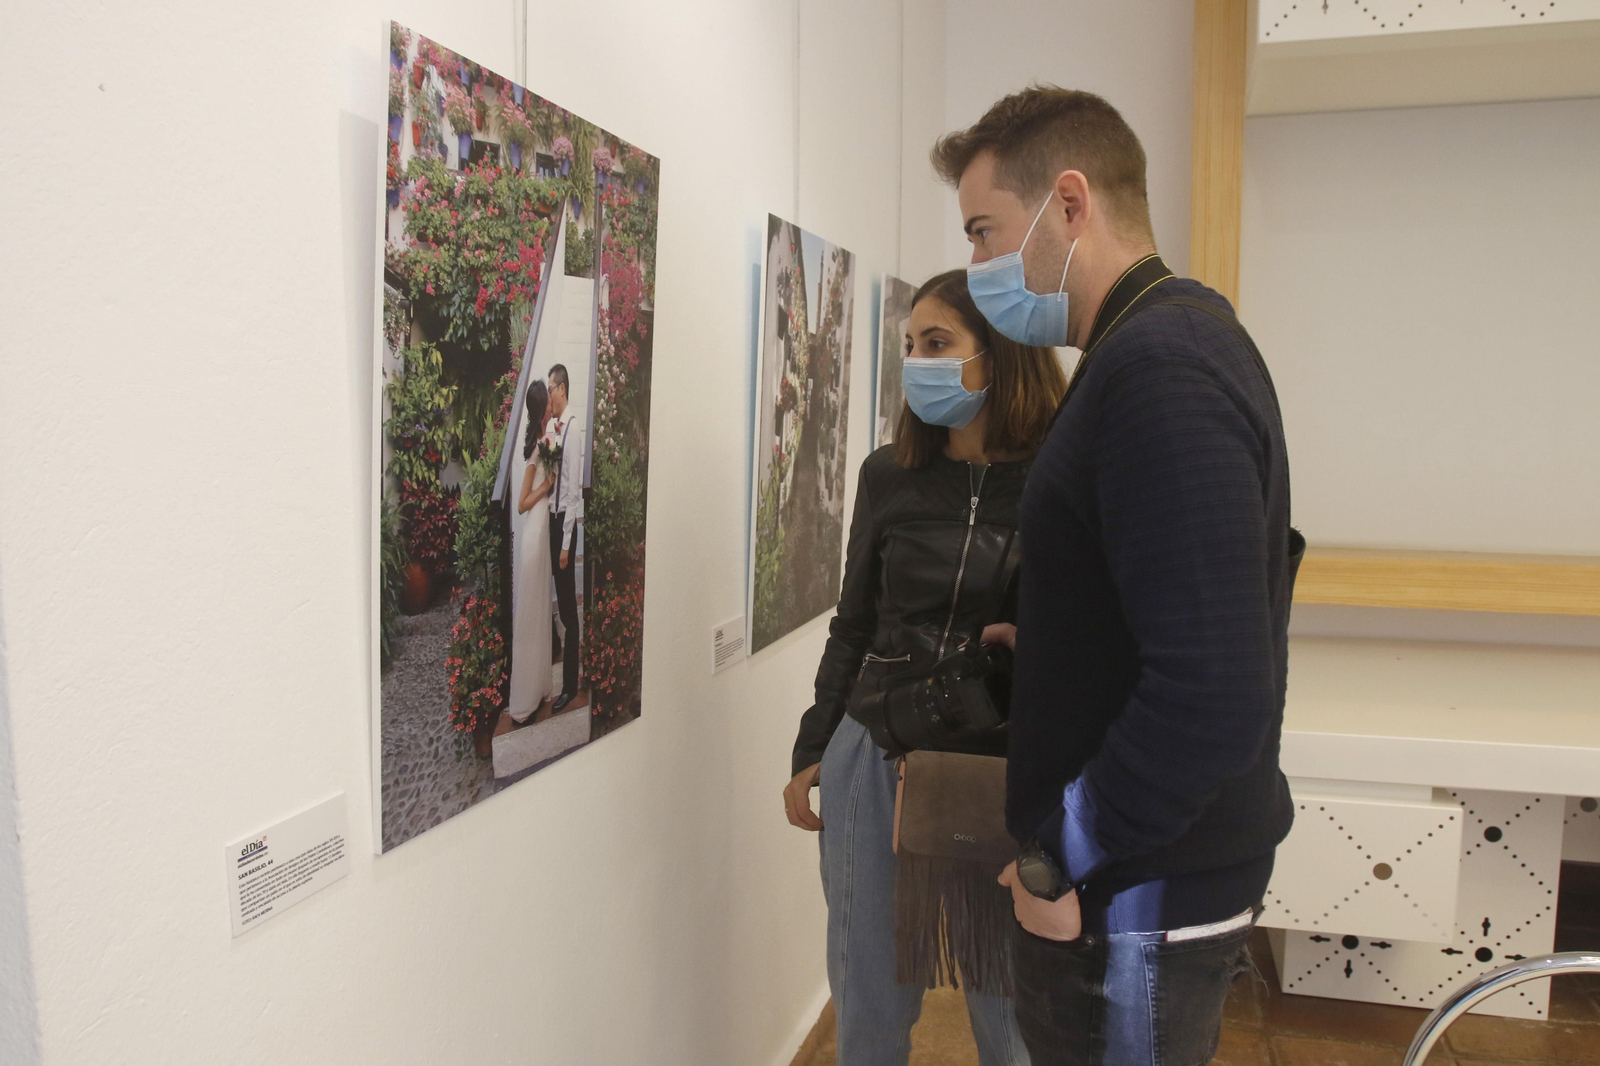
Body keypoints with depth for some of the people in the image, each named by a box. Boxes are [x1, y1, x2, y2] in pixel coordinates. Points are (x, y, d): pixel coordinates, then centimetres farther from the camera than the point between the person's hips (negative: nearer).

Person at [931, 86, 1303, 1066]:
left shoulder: (1155, 369, -23)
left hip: (1140, 900, -9)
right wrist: (1043, 639, 14)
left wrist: (1062, 858, -18)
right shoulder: (1191, 336, 9)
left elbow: (1212, 697, -30)